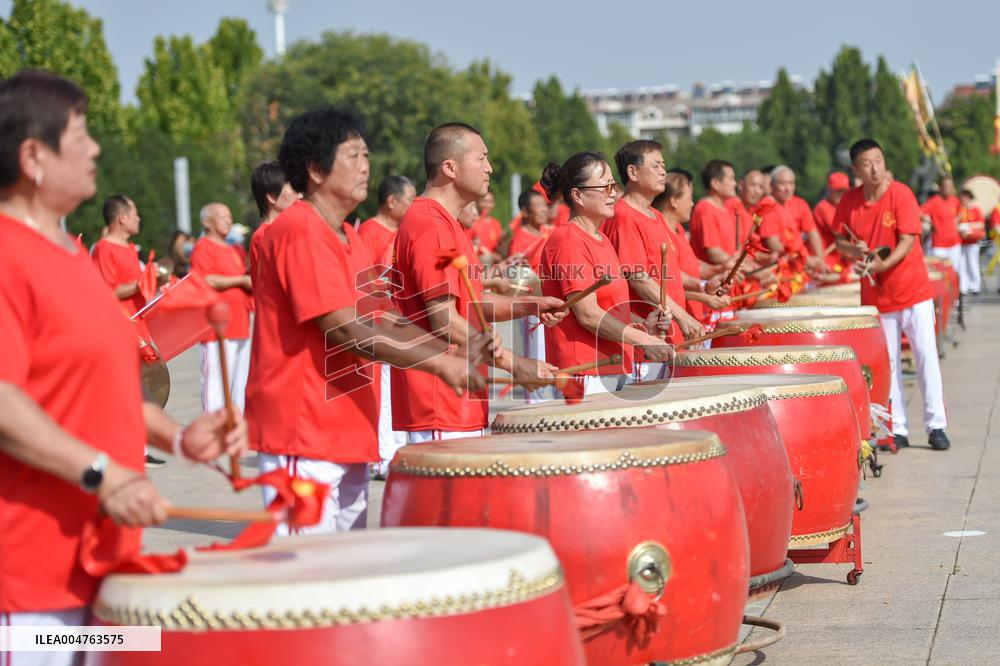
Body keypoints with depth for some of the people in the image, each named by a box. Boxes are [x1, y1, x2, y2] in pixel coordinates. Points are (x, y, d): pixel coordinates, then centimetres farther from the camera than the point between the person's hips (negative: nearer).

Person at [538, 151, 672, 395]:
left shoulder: (602, 240, 17)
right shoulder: (568, 242, -13)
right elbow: (587, 314, -19)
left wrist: (642, 325, 5)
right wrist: (644, 340, -22)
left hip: (614, 370, 9)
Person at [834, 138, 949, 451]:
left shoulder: (901, 194, -11)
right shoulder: (849, 201, -1)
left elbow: (908, 241, -16)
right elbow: (839, 240, 10)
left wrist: (883, 264, -29)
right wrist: (855, 249, -12)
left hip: (913, 289, -3)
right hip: (875, 294, 3)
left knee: (926, 355, -3)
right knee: (887, 362, 6)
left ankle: (936, 425, 3)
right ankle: (897, 430, 13)